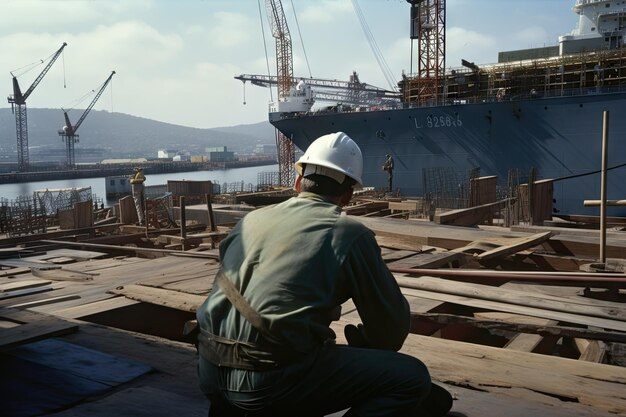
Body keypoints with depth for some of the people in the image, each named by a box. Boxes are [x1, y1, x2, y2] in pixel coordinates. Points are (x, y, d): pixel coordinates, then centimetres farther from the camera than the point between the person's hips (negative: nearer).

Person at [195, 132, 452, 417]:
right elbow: (393, 324, 5)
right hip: (270, 380, -7)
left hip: (210, 372, 7)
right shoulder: (350, 233, -1)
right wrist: (360, 345, 27)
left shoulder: (252, 219, 13)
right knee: (412, 377, 3)